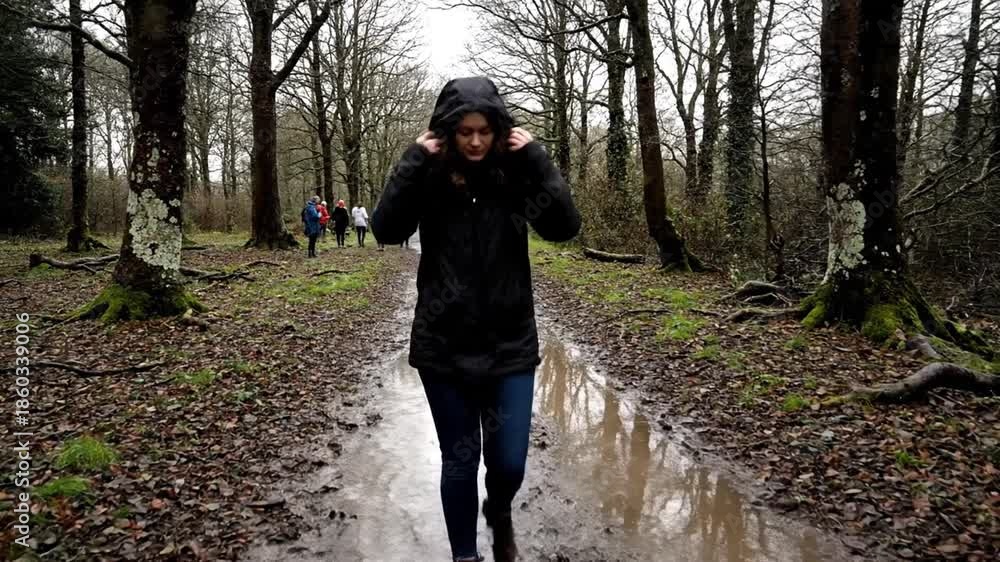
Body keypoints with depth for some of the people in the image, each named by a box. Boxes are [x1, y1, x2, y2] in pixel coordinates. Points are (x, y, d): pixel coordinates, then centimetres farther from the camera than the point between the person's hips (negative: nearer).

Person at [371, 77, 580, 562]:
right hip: (444, 345, 0)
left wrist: (535, 158, -16)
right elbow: (387, 229, -18)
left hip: (510, 342, 1)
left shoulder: (515, 175, -2)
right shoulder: (428, 177, -4)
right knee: (459, 460, 10)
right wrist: (415, 160, -19)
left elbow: (565, 226, -14)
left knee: (509, 462, 3)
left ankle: (499, 513, 39)